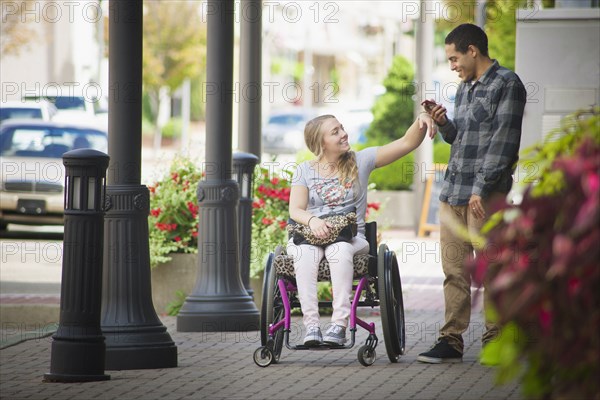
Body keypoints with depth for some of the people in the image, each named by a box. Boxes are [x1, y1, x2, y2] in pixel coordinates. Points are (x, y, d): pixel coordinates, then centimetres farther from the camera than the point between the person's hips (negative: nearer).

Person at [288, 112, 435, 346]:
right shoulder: (305, 171, 12)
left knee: (339, 250, -38)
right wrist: (312, 220, -22)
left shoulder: (361, 161, 10)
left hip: (350, 235, -1)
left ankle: (340, 325, -45)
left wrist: (421, 121, -13)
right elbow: (295, 210, 1)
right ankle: (311, 325, -43)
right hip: (311, 236, 1)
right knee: (305, 254, -37)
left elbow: (406, 143, 6)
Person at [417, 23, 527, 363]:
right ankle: (451, 342, 8)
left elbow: (502, 141, -13)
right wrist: (444, 123, 5)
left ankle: (496, 341, 2)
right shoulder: (465, 88, 20)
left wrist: (481, 188, -17)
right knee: (455, 269, 6)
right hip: (453, 191, 8)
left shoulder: (506, 84, -6)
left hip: (485, 193, -8)